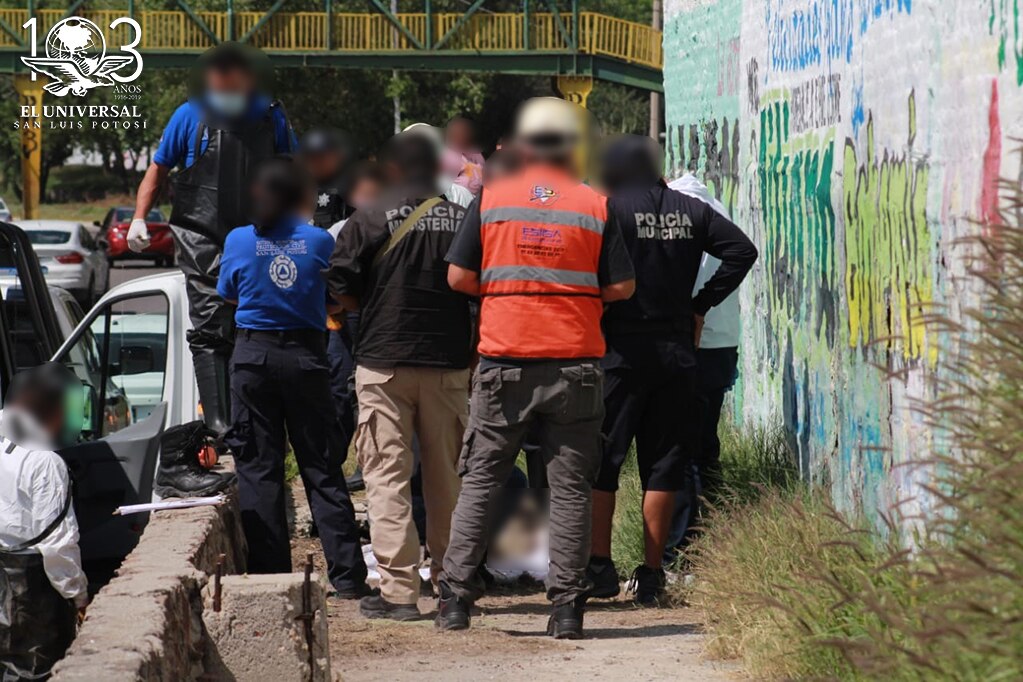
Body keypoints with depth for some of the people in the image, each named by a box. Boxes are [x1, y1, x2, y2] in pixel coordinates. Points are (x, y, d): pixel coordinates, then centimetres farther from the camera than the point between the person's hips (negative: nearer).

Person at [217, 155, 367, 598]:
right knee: (322, 470, 5)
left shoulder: (239, 241, -2)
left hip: (253, 356, -1)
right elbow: (337, 296, 7)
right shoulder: (319, 241, -3)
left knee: (259, 468, 5)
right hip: (305, 356, 1)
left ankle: (270, 574, 1)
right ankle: (347, 577, 3)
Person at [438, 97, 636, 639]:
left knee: (480, 481, 8)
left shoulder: (491, 199, 1)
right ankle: (567, 605, 1)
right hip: (575, 360, 0)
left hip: (504, 358, 0)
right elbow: (621, 287, 0)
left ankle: (456, 598, 6)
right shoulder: (596, 207, 1)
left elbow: (458, 276, 0)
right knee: (569, 486, 4)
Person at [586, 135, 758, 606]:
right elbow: (741, 250, 4)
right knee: (663, 464, 7)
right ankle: (651, 576, 6)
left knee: (599, 460, 5)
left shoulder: (612, 210, -5)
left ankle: (600, 567, 2)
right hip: (677, 349, 4)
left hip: (620, 350, -4)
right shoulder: (690, 211, 9)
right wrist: (702, 303, 7)